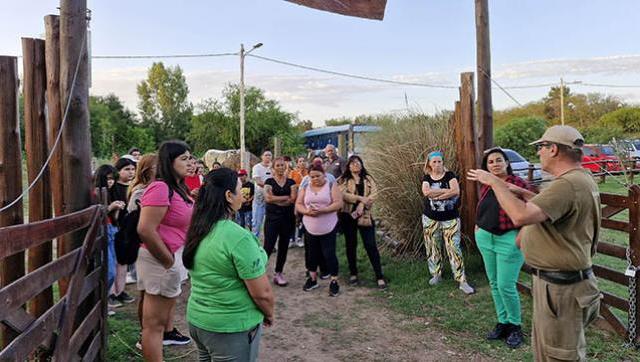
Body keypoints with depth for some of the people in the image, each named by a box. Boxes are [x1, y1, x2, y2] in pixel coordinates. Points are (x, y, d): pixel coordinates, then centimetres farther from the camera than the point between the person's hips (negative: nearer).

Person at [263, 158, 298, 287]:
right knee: (268, 247, -7)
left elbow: (293, 199, -7)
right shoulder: (269, 181, 1)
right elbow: (268, 198, -14)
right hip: (272, 218, -3)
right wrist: (286, 197, -10)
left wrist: (275, 199, -11)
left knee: (283, 247, 10)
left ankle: (278, 274, 21)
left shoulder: (291, 182, 7)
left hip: (288, 218, 3)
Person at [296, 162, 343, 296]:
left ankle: (334, 282, 10)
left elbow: (338, 203, -13)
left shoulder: (332, 186, -3)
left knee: (329, 254, -2)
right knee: (312, 254, 14)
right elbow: (298, 205, 4)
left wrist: (322, 210, -23)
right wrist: (307, 211, -17)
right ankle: (312, 279, 30)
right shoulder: (305, 188, 7)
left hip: (328, 228, -3)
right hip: (310, 228, 4)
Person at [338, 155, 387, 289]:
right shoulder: (343, 180, 4)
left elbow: (373, 194, -4)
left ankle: (380, 276, 2)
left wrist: (362, 205, -18)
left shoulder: (368, 179, 9)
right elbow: (343, 194, -13)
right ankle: (353, 274, 23)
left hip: (364, 216, 0)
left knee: (371, 245, -3)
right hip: (348, 215, 0)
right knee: (351, 245, 9)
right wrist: (360, 198, -19)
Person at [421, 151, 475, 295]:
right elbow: (426, 192, -18)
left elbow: (456, 191, -19)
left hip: (450, 219, -2)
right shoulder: (426, 178, 3)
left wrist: (435, 194, -15)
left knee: (454, 248, -5)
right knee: (433, 248, 11)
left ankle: (462, 281, -1)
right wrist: (447, 190, -16)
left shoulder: (450, 175, -3)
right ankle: (436, 274, 28)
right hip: (430, 219, 3)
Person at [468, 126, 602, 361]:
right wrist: (522, 193, 17)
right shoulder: (581, 179, 10)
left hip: (560, 288, -11)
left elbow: (520, 216, -35)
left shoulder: (568, 185, -26)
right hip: (558, 281, 11)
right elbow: (548, 207, 25)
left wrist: (495, 182, -24)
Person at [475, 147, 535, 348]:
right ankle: (503, 322, 28)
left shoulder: (518, 184, -13)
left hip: (508, 239, -7)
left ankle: (515, 326, 17)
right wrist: (478, 226, 14)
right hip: (485, 238, 7)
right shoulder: (486, 186, 8)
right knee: (494, 284, 14)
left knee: (506, 285, -5)